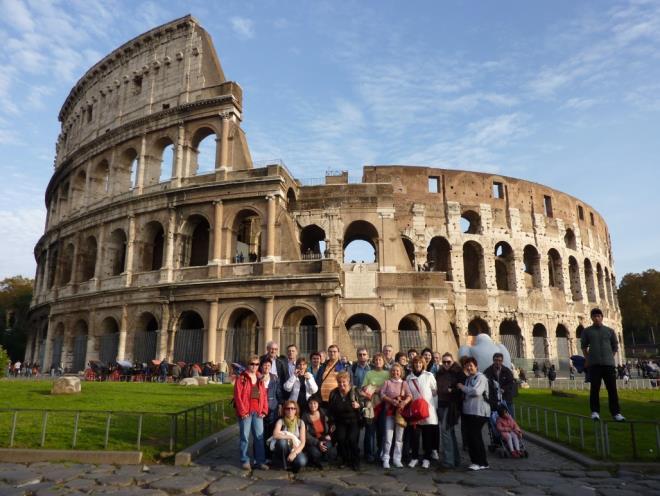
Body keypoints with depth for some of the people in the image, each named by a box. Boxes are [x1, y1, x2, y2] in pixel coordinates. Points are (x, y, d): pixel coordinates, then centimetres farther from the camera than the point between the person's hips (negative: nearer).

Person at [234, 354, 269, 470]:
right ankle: (245, 461, 15)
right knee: (244, 437, 2)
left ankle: (260, 461, 13)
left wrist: (264, 410, 3)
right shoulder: (242, 378, -2)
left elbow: (264, 395, 12)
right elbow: (237, 396, -7)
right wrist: (242, 411, -11)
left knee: (259, 437, 5)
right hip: (245, 412, -4)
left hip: (258, 412, 4)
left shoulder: (260, 379, 14)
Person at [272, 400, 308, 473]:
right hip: (283, 451, -1)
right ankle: (285, 465, -10)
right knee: (282, 441, -34)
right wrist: (292, 437, -27)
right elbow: (275, 435, -27)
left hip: (295, 450, 1)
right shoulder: (281, 421, -7)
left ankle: (291, 465, 4)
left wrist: (295, 452, -24)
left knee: (302, 462, -33)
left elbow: (302, 442, -8)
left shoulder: (300, 422, -2)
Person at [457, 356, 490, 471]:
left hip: (478, 412, -8)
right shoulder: (468, 378, 18)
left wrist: (462, 387, -11)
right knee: (470, 436, 10)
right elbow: (465, 393, 22)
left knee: (475, 436, -7)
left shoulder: (480, 377, -9)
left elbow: (476, 391, -23)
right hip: (468, 411, 8)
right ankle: (475, 460, 20)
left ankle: (481, 462, 4)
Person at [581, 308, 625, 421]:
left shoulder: (610, 331, 9)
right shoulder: (587, 331, 6)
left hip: (608, 363, 1)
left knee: (612, 389, 2)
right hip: (594, 364, -1)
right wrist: (587, 359, 4)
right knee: (595, 388, -1)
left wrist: (609, 357, 5)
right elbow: (584, 346, 12)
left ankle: (616, 412, 9)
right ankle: (595, 411, 3)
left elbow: (615, 347, 15)